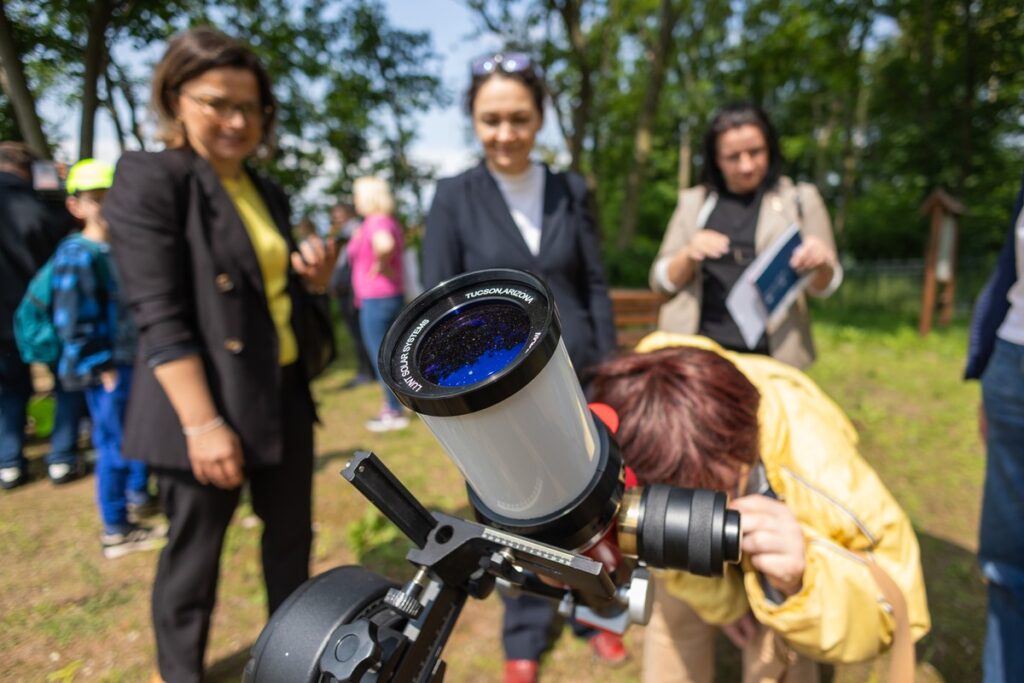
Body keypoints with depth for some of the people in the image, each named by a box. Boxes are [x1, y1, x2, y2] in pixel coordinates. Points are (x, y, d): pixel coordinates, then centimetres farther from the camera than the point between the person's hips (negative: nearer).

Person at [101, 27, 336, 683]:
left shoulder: (267, 193, 12)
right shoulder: (149, 181, -10)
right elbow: (160, 317, -17)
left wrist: (316, 275, -3)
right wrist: (203, 422, -22)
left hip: (285, 393, 7)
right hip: (210, 403, -7)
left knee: (292, 536, 18)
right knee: (194, 557, 9)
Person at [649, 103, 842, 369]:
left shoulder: (800, 199, 7)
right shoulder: (694, 202, 10)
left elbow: (822, 287, 8)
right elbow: (661, 281, 8)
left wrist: (822, 263, -15)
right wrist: (688, 255, -12)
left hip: (771, 355, 0)